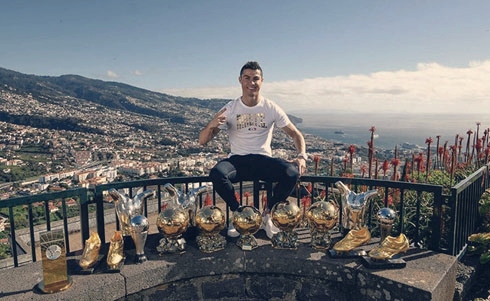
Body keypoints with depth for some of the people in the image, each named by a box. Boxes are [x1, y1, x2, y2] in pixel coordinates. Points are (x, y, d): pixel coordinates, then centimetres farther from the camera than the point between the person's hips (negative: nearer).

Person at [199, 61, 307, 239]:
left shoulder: (272, 108, 2)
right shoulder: (230, 109, 0)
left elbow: (295, 134, 6)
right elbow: (202, 141, -2)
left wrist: (302, 156, -14)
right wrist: (211, 125, -25)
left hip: (264, 160, 1)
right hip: (237, 160, 0)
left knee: (292, 173, -29)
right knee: (216, 174, -34)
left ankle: (267, 214, -4)